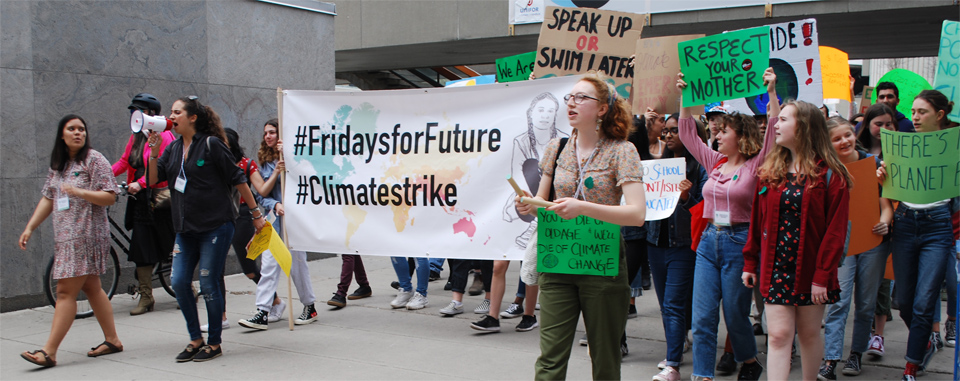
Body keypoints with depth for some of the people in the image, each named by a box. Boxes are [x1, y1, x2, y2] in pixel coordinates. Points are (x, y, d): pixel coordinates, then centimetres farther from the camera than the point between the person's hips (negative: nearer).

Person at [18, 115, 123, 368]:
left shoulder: (94, 160, -6)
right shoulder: (58, 164, 17)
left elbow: (110, 197, -13)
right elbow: (48, 199, 19)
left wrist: (79, 191, -26)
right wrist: (29, 228, 12)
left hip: (86, 236, -8)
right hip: (65, 237, 8)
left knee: (66, 291, -9)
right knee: (91, 288, 11)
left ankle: (49, 352, -8)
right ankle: (112, 340, 19)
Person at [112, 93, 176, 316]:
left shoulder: (163, 136, -9)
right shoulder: (136, 137, 14)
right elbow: (124, 162, 10)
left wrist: (140, 183, -25)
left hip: (160, 197, -7)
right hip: (141, 199, 7)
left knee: (173, 246, 3)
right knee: (141, 247, 4)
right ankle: (145, 298, 11)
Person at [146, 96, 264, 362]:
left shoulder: (211, 144, -8)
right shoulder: (173, 149, 11)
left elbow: (237, 179, -6)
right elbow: (153, 179, 4)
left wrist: (256, 213, -5)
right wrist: (154, 150, -8)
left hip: (216, 227, -6)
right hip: (185, 228, 7)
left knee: (209, 285, -2)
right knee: (179, 282, 1)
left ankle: (214, 343, 13)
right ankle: (195, 340, 17)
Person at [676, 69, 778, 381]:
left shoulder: (756, 165, -4)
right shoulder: (714, 162, 10)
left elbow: (775, 131, -17)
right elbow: (687, 133, 15)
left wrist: (771, 93, -20)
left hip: (739, 242, -5)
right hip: (708, 241, 5)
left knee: (735, 314, 7)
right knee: (702, 317, 0)